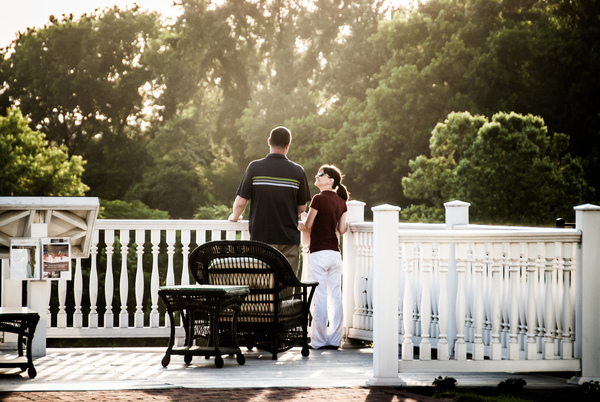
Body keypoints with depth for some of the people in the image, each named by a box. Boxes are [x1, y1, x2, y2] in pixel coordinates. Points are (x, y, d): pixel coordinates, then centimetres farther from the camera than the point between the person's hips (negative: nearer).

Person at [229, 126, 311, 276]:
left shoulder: (254, 167, -4)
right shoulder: (298, 171, -1)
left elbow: (240, 202, -3)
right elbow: (302, 207, 7)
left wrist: (235, 217, 19)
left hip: (261, 236, -1)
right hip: (289, 238, 1)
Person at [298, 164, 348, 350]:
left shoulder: (319, 199, -10)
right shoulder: (341, 202, 8)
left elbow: (308, 226, -7)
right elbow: (342, 230, 7)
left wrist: (303, 218, 15)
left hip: (319, 252, -6)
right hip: (335, 253, 6)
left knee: (319, 296, -4)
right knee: (335, 296, 7)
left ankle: (319, 340, -2)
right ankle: (334, 340, 9)